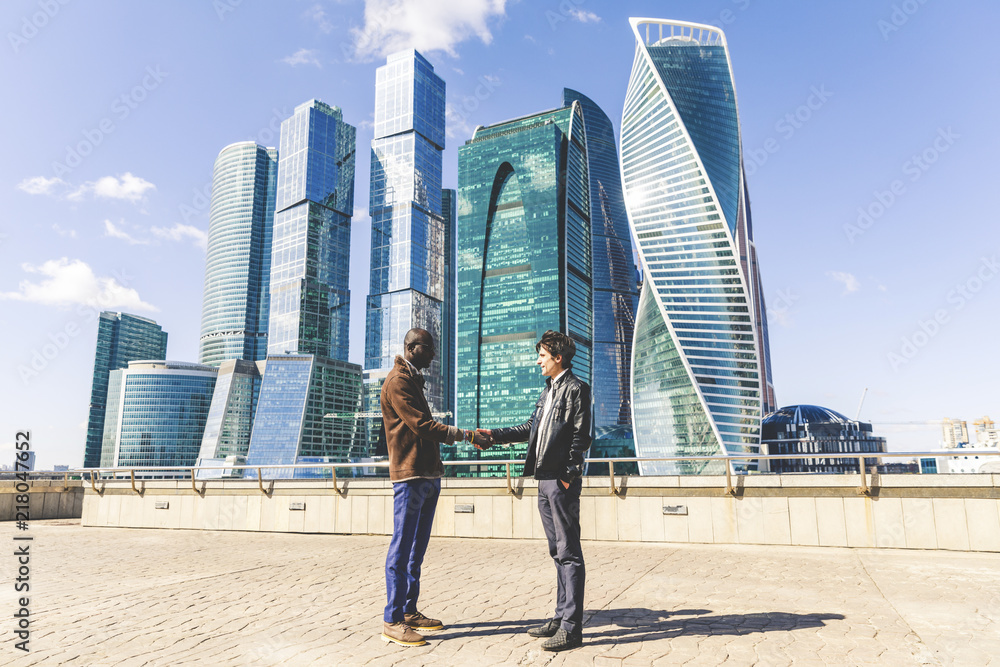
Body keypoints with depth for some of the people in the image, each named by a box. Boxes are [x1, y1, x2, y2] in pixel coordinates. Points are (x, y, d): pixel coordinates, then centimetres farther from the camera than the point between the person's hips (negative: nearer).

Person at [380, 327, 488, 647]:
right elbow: (421, 425, -17)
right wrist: (465, 434, -14)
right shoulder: (398, 381, -10)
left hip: (428, 474, 10)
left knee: (416, 549, 13)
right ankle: (392, 621, 1)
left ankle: (409, 612, 21)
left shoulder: (414, 379, 21)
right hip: (410, 475, -10)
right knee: (402, 547, -6)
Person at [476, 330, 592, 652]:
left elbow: (581, 437, -12)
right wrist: (495, 435, 13)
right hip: (544, 479, 9)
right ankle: (562, 617, 23)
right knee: (558, 552, 14)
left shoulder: (576, 388, -7)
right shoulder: (548, 390, 19)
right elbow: (531, 428, 20)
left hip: (562, 481, -9)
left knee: (569, 552, -4)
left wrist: (568, 475, -16)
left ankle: (572, 627, 2)